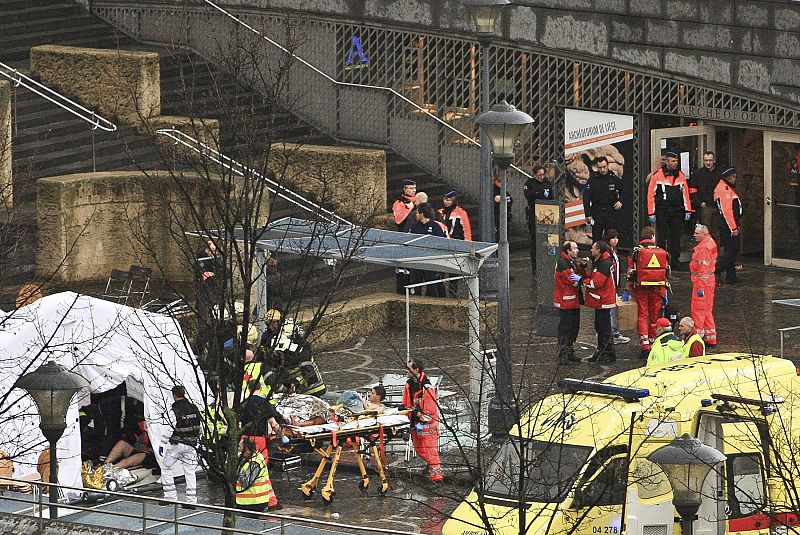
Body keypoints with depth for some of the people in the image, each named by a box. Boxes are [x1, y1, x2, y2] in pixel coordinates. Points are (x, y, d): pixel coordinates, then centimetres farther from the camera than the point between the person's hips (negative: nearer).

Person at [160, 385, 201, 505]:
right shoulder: (194, 408, 4)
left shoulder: (174, 411, -14)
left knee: (166, 468, 10)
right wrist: (197, 439, 27)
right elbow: (198, 427, 12)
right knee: (190, 472, 7)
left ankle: (170, 496, 7)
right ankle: (191, 500, 5)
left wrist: (162, 445, -6)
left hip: (176, 444, -5)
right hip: (191, 445, 5)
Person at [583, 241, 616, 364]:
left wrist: (582, 280, -15)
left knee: (604, 328, -6)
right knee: (599, 327, 18)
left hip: (603, 301, -11)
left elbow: (596, 283, -24)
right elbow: (593, 277, 18)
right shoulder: (597, 262, 14)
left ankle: (609, 355, -1)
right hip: (600, 301, 11)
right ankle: (601, 353, 27)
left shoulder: (604, 264, -20)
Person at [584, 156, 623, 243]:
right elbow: (586, 198, -6)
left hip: (611, 212, 2)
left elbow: (623, 191, 20)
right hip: (597, 212, -2)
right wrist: (588, 214, -12)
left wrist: (620, 201, 2)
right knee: (596, 239, -2)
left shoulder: (614, 179, 4)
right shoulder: (592, 180, -4)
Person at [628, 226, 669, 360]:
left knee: (642, 315, 1)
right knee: (655, 316, 12)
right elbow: (667, 273, 7)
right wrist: (664, 292, 14)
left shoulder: (637, 252, -3)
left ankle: (644, 344, -11)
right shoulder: (662, 252, 4)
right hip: (657, 289, 2)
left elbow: (631, 273, -2)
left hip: (641, 288, -2)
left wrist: (631, 289, 8)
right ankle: (653, 341, 19)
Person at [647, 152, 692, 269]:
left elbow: (685, 193, 12)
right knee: (662, 237, -1)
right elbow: (651, 194, -3)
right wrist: (651, 213, -7)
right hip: (662, 210, -3)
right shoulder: (657, 176, -3)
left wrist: (687, 211, 7)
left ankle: (675, 260, 12)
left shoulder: (681, 176, 9)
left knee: (676, 237, 5)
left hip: (677, 211, 3)